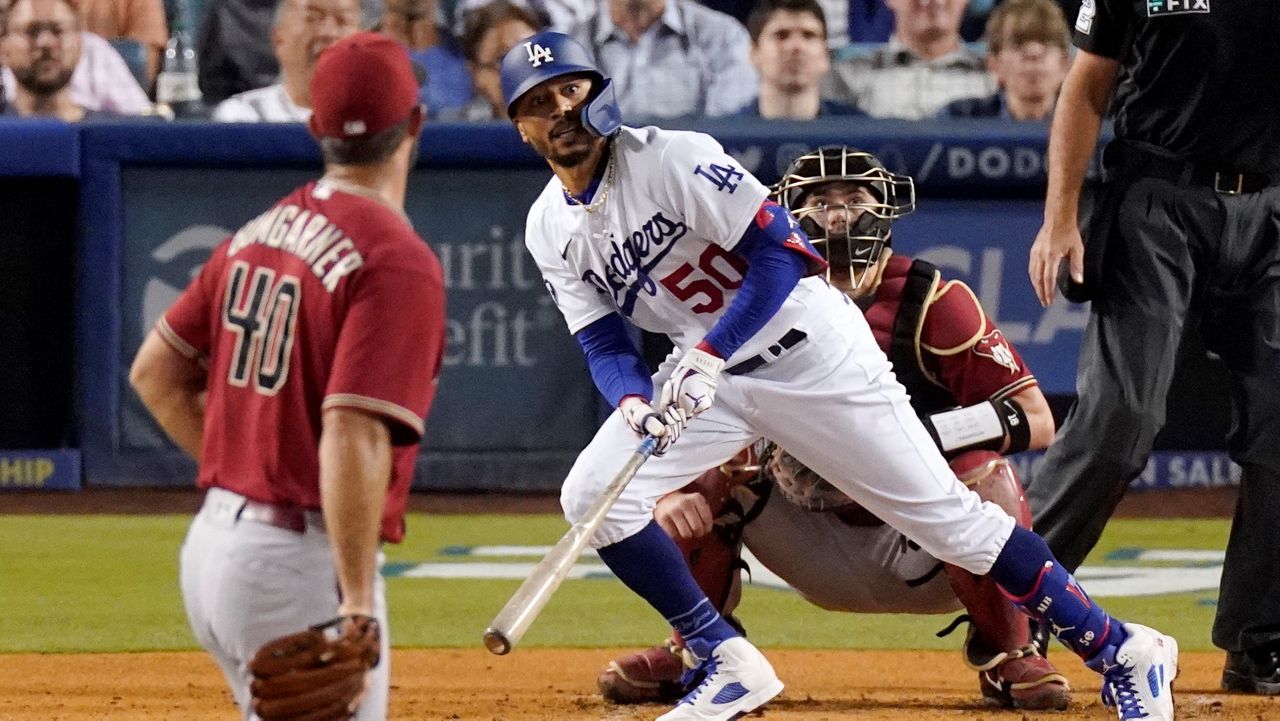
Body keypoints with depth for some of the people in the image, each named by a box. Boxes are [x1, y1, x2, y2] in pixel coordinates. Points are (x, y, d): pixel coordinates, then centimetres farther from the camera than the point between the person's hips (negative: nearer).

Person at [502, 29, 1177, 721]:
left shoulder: (670, 158, -19)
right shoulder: (550, 231, 1)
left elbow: (781, 253, -22)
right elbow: (603, 343, 1)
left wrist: (706, 356, -31)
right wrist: (634, 404, -23)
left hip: (809, 349, -6)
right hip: (704, 367, 6)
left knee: (947, 516, -6)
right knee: (591, 496, -12)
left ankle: (1119, 651, 3)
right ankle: (728, 665, -1)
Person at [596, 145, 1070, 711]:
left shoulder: (931, 302, -13)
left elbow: (1036, 420, -18)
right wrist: (668, 494, -28)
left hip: (932, 559, -3)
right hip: (824, 562, 3)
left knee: (979, 467, -32)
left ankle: (1007, 655, -9)